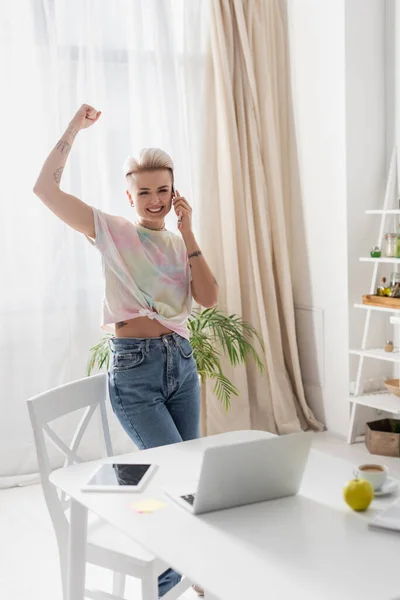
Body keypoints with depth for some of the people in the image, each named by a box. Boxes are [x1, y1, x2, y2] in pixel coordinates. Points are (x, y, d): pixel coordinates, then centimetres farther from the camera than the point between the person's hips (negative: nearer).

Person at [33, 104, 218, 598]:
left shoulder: (179, 243, 11)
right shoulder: (111, 231, -1)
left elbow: (208, 298, -5)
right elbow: (45, 189, -11)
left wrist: (187, 232, -7)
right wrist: (73, 129, -8)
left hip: (181, 363, 5)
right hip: (133, 371, -5)